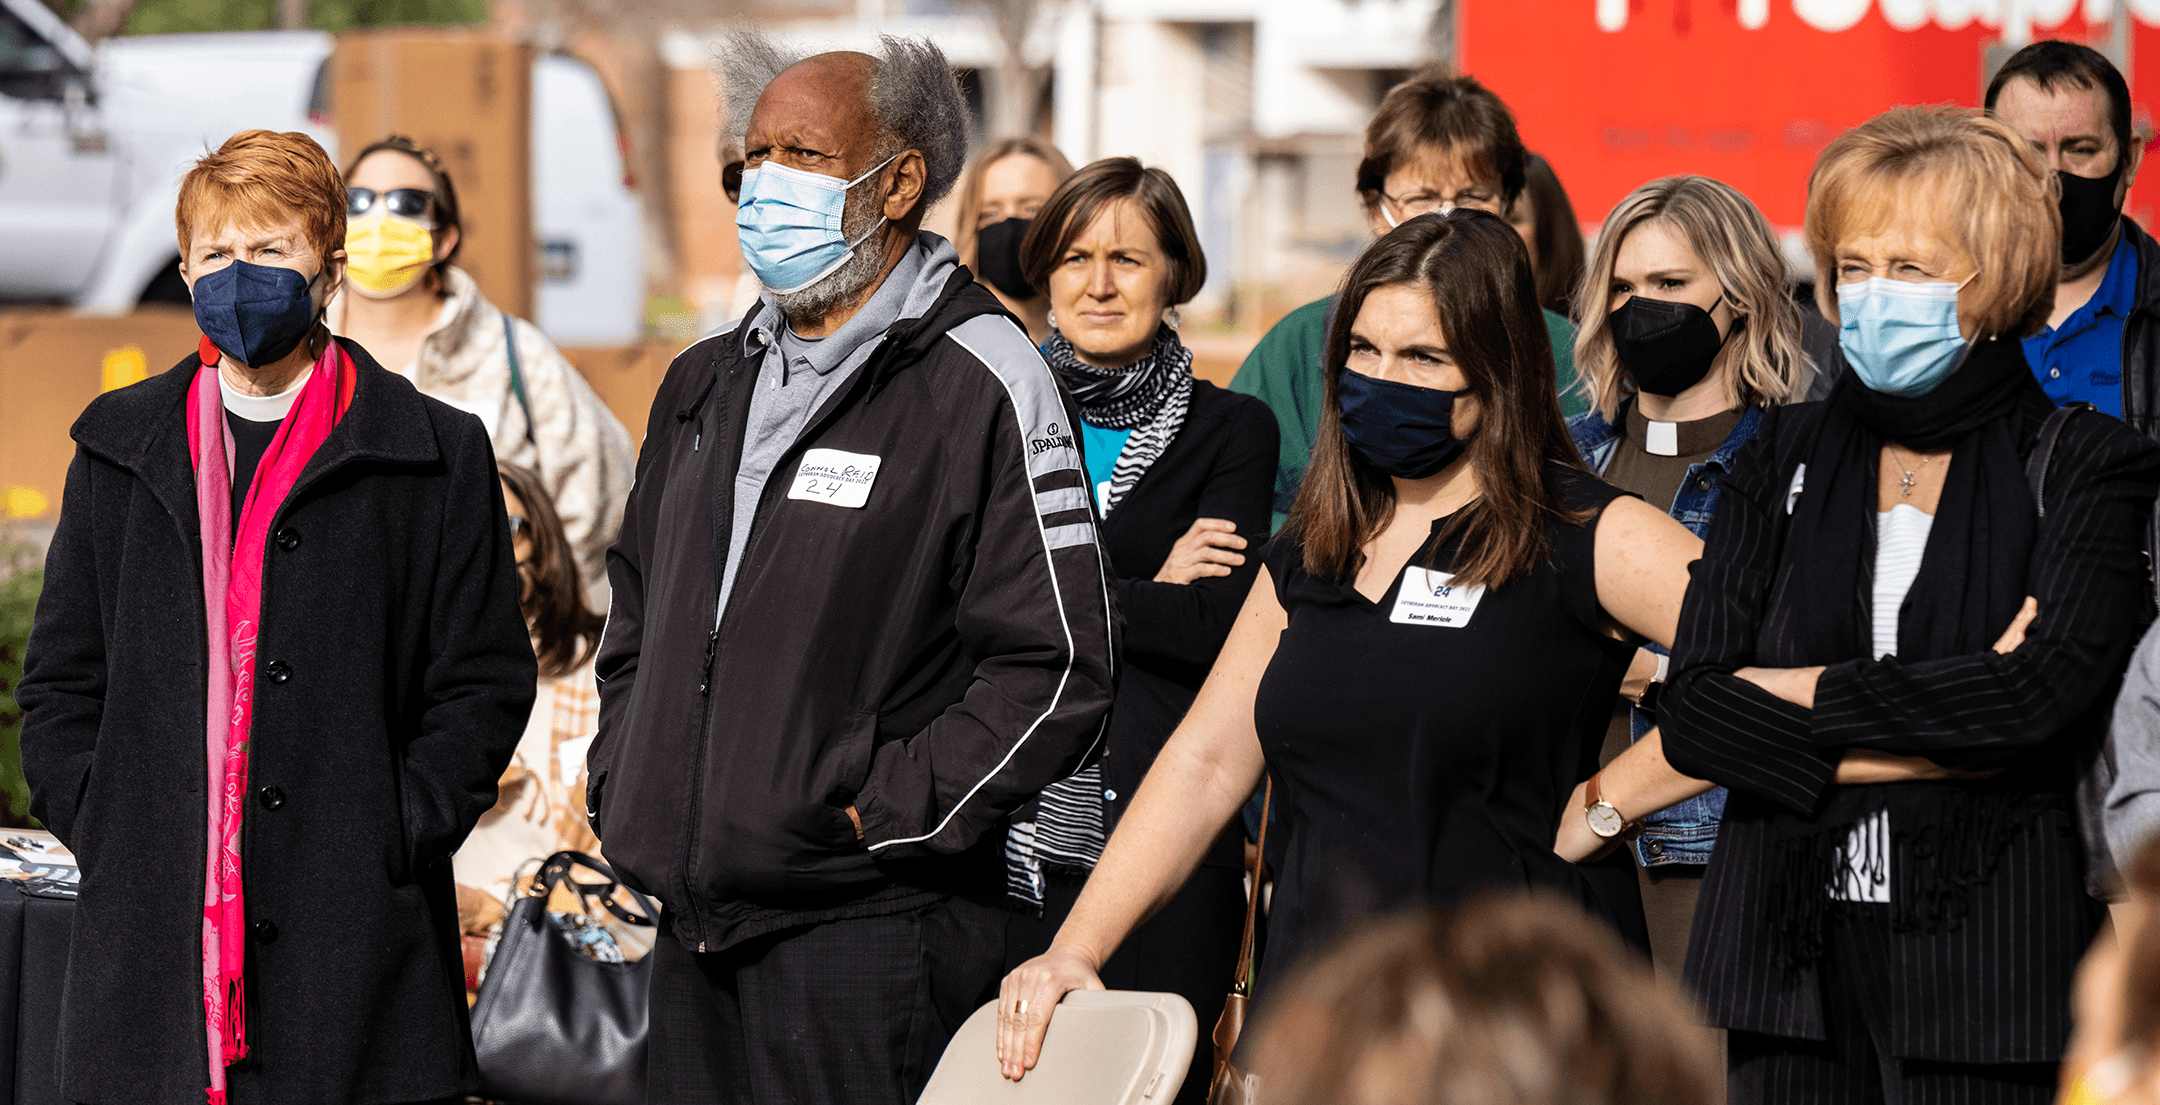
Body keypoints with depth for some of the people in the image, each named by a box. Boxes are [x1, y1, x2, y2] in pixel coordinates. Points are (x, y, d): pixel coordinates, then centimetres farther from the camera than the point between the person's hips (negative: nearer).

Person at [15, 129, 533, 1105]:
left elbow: (486, 684, 3)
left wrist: (396, 835, -8)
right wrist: (103, 831, 0)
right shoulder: (123, 450, 13)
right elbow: (61, 682, 14)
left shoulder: (434, 457, 4)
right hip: (152, 933, 2)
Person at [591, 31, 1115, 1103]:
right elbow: (636, 615, 27)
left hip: (867, 929, -7)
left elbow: (1055, 666, -12)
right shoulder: (706, 384, 17)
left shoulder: (980, 387, -7)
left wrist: (885, 816, -13)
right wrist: (619, 793, 13)